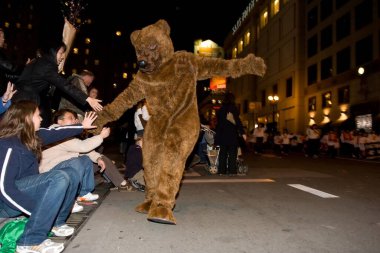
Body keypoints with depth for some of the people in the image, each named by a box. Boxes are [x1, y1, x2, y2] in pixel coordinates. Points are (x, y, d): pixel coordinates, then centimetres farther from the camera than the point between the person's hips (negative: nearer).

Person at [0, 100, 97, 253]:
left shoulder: (29, 137, 0)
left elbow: (55, 133, 14)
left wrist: (82, 126, 23)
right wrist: (37, 210, -29)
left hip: (26, 189, 9)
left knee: (71, 174, -2)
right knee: (60, 178, -30)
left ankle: (56, 223, 2)